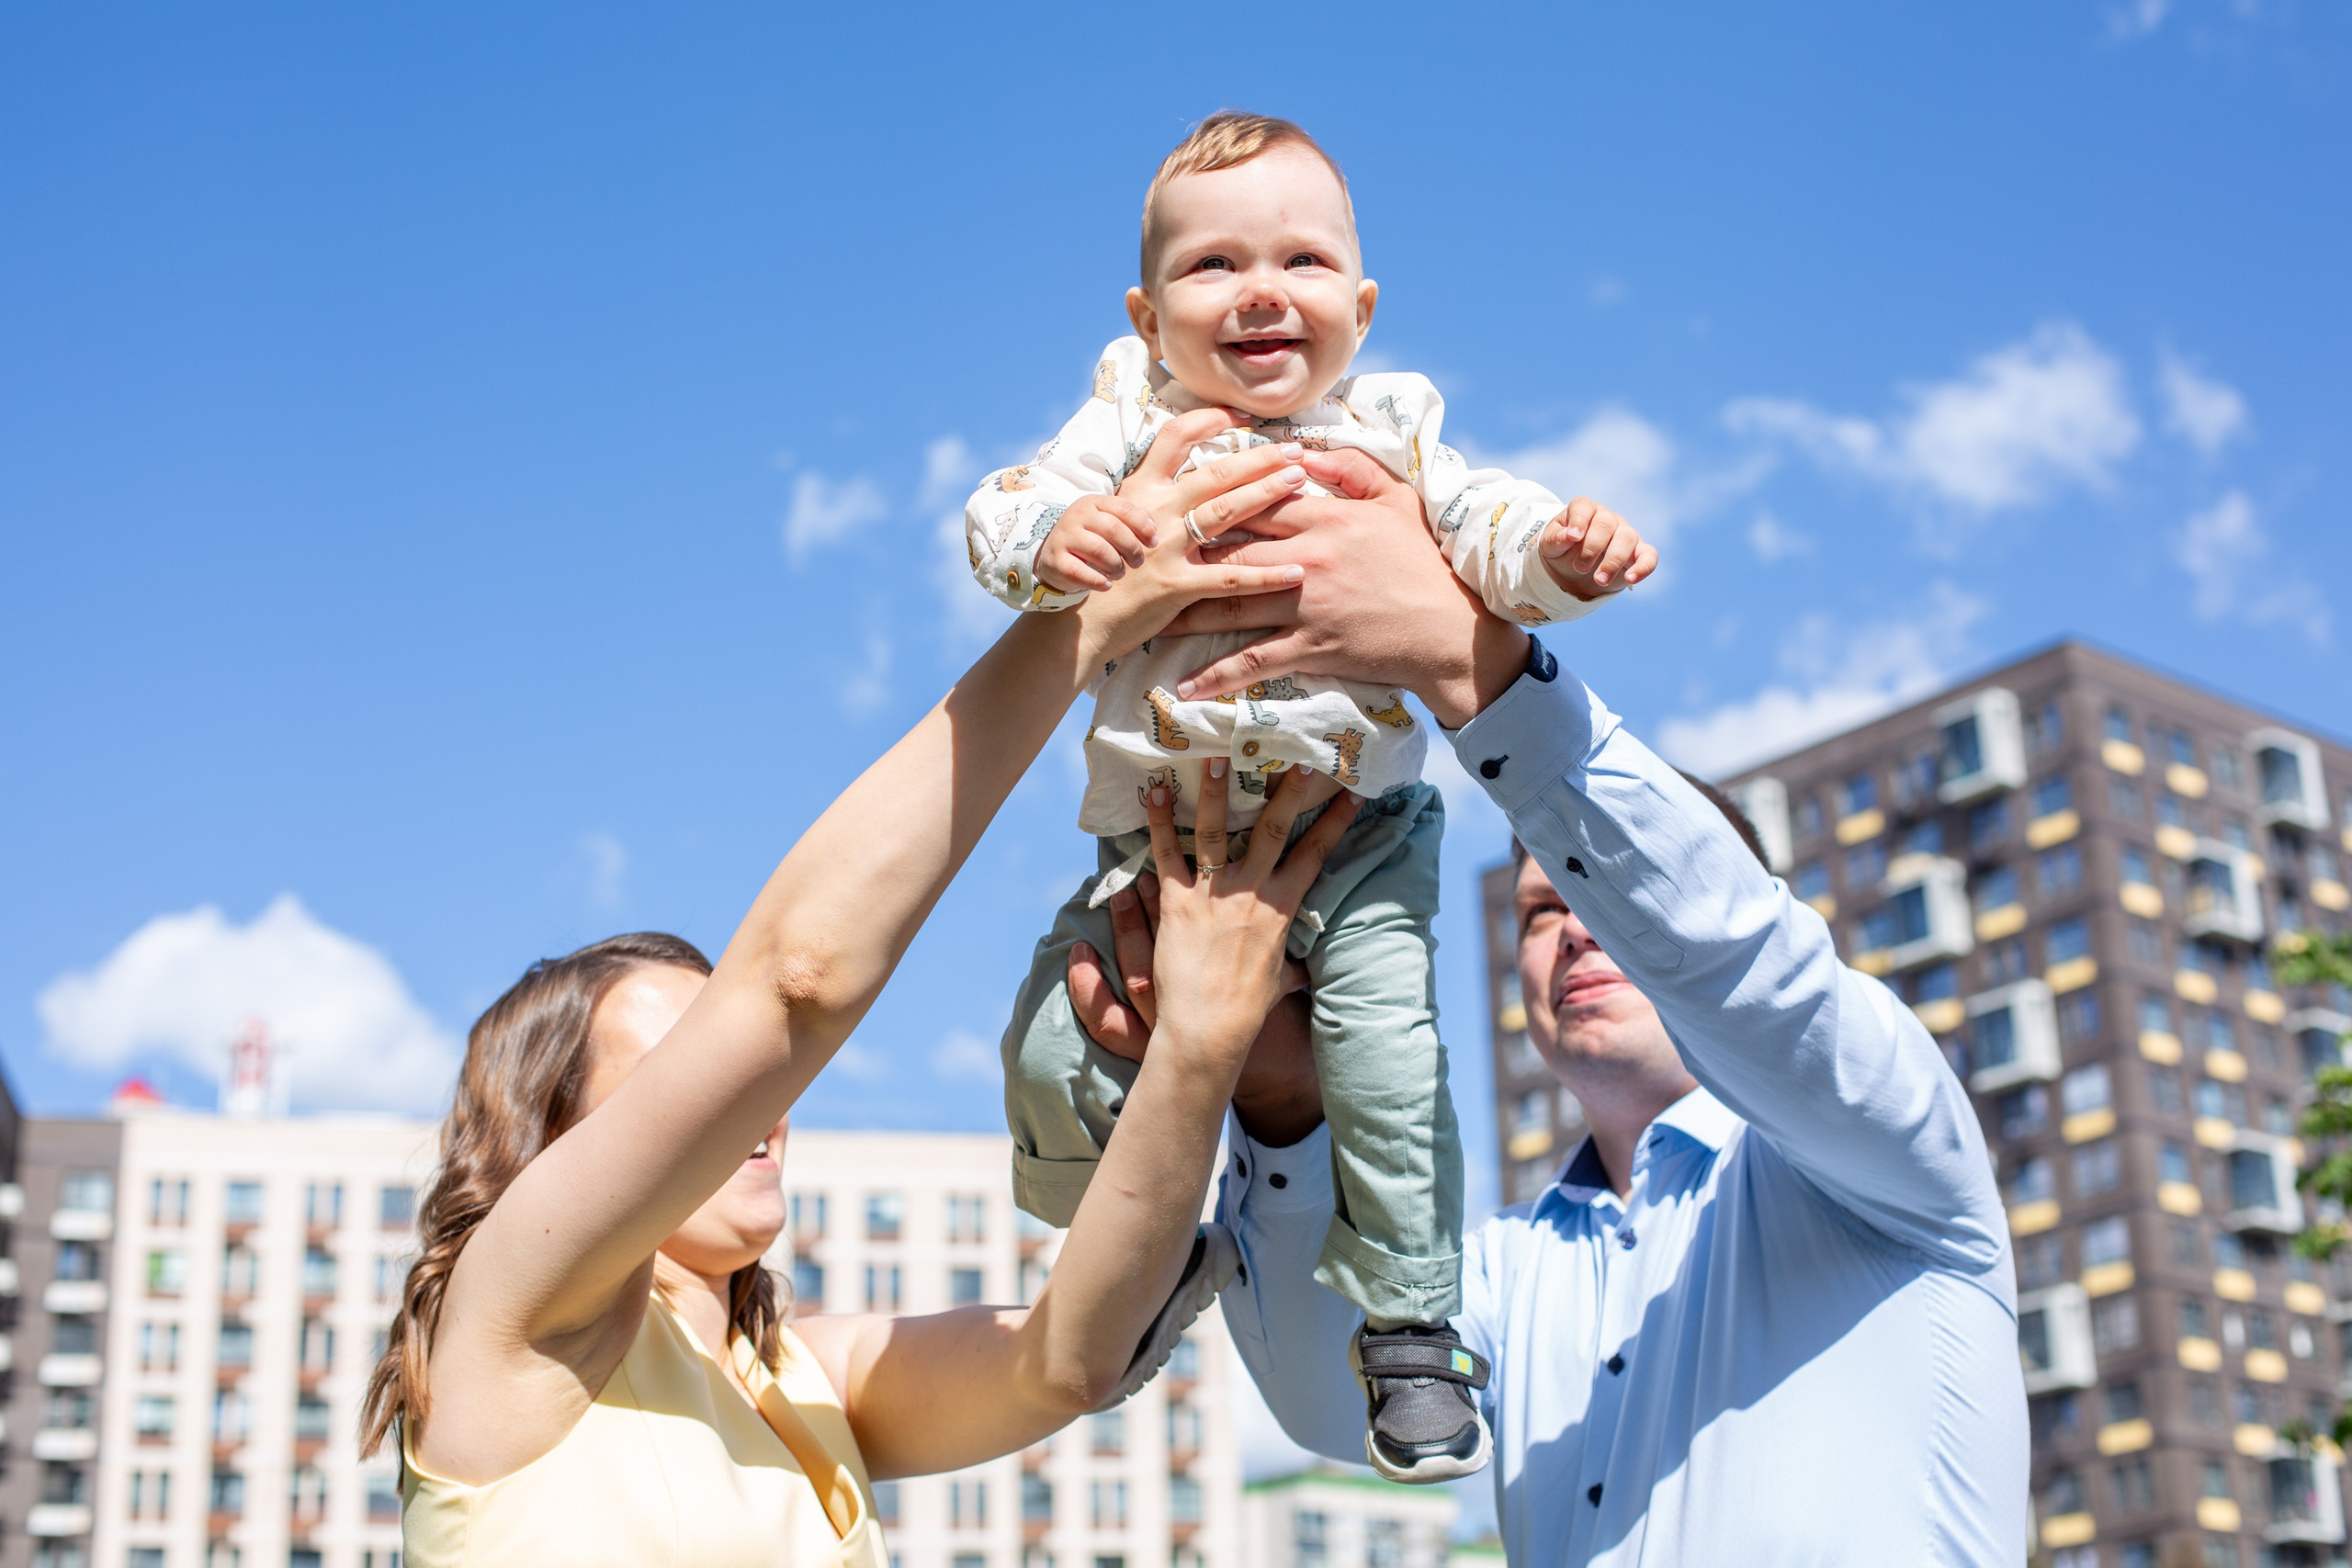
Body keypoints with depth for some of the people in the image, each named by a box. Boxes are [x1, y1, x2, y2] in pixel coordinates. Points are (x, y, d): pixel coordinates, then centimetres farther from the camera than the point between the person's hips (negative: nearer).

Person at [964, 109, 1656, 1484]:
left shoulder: (1388, 431, 4)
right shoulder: (1133, 425, 0)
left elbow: (1483, 527, -1)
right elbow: (1002, 517, -8)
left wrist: (1563, 550, -24)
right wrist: (1050, 538, -32)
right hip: (1162, 838, 1)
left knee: (1388, 1067, -14)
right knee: (1056, 1060, -4)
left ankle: (1410, 1338, 5)